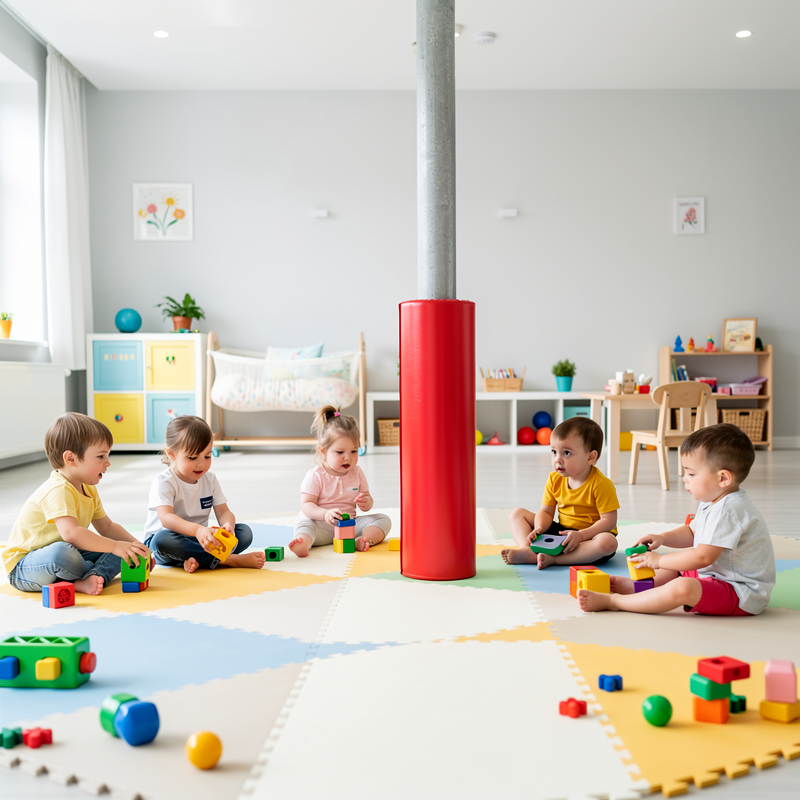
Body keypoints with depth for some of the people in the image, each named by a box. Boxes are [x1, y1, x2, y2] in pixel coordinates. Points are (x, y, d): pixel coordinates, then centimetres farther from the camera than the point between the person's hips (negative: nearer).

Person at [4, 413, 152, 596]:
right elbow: (70, 533, -40)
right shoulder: (58, 491, -25)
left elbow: (107, 527, 14)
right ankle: (101, 573, -13)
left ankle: (88, 581, -25)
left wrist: (135, 546, -2)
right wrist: (116, 547, -39)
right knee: (61, 552, -41)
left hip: (67, 557, 9)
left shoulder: (89, 490, 7)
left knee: (120, 550, -1)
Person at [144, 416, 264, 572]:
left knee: (245, 532, -12)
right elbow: (166, 518, -29)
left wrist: (228, 525, -26)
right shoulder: (164, 482, -13)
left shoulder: (210, 480, 7)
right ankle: (227, 559, -34)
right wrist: (197, 529, -47)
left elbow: (223, 512, 1)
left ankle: (198, 559, -32)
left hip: (200, 539, 5)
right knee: (163, 540, -41)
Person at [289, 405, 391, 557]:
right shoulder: (315, 476, -5)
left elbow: (367, 499, 11)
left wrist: (366, 502, -16)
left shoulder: (357, 473, 9)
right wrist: (325, 513, -33)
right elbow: (306, 505, -12)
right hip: (322, 526, -4)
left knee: (383, 519, -12)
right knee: (304, 524, -34)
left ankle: (364, 540, -39)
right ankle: (303, 543, -67)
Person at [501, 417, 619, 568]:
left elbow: (609, 521, -20)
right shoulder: (555, 479, 0)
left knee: (608, 542, -40)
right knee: (517, 514, 2)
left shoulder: (601, 484, -18)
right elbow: (546, 512, 4)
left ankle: (551, 559, -39)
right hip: (560, 531, 5)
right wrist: (539, 529, -19)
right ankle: (528, 550, -27)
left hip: (590, 534, -5)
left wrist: (581, 535, -32)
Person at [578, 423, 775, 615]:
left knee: (681, 589, -33)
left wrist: (659, 561, -17)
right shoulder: (711, 503, 10)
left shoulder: (728, 511, -25)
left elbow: (702, 557, -28)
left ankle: (611, 601, -27)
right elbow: (691, 533, 26)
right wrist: (663, 538, 7)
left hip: (742, 593, -12)